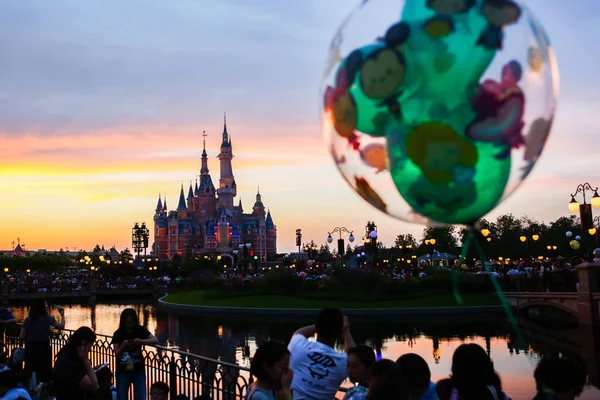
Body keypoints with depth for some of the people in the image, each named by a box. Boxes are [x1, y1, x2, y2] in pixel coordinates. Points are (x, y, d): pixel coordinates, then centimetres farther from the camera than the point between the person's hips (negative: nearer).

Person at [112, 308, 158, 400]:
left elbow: (155, 340, -14)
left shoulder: (140, 330, -3)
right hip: (122, 372, 0)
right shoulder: (118, 334, -4)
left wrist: (140, 341, -28)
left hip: (138, 371, 0)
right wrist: (123, 345, -25)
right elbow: (117, 355, -6)